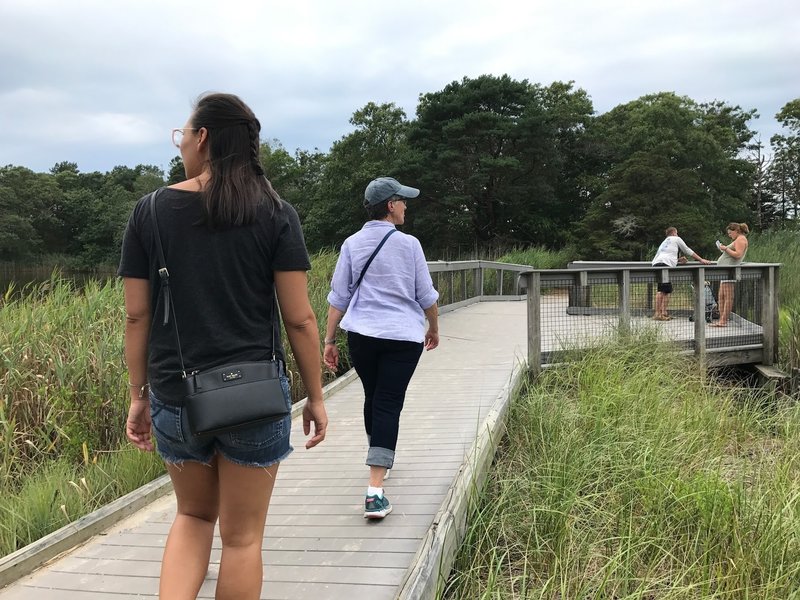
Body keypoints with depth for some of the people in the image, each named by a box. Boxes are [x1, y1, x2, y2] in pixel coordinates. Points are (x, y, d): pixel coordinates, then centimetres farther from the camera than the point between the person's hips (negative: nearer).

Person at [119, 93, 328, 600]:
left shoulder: (150, 211, -1)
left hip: (174, 399, 2)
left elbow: (137, 316, 0)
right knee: (242, 536, 13)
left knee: (195, 515, 26)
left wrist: (139, 396, 11)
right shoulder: (275, 214, -6)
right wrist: (316, 396, 4)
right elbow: (299, 318, -7)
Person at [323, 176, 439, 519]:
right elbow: (426, 296, 4)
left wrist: (329, 340, 9)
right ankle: (375, 491, -12)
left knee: (373, 398, 21)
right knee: (388, 404, -4)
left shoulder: (352, 244, 4)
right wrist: (434, 329, 21)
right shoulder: (408, 244, -3)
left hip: (361, 335, 3)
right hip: (404, 337, -3)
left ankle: (380, 459, 43)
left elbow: (338, 297, 4)